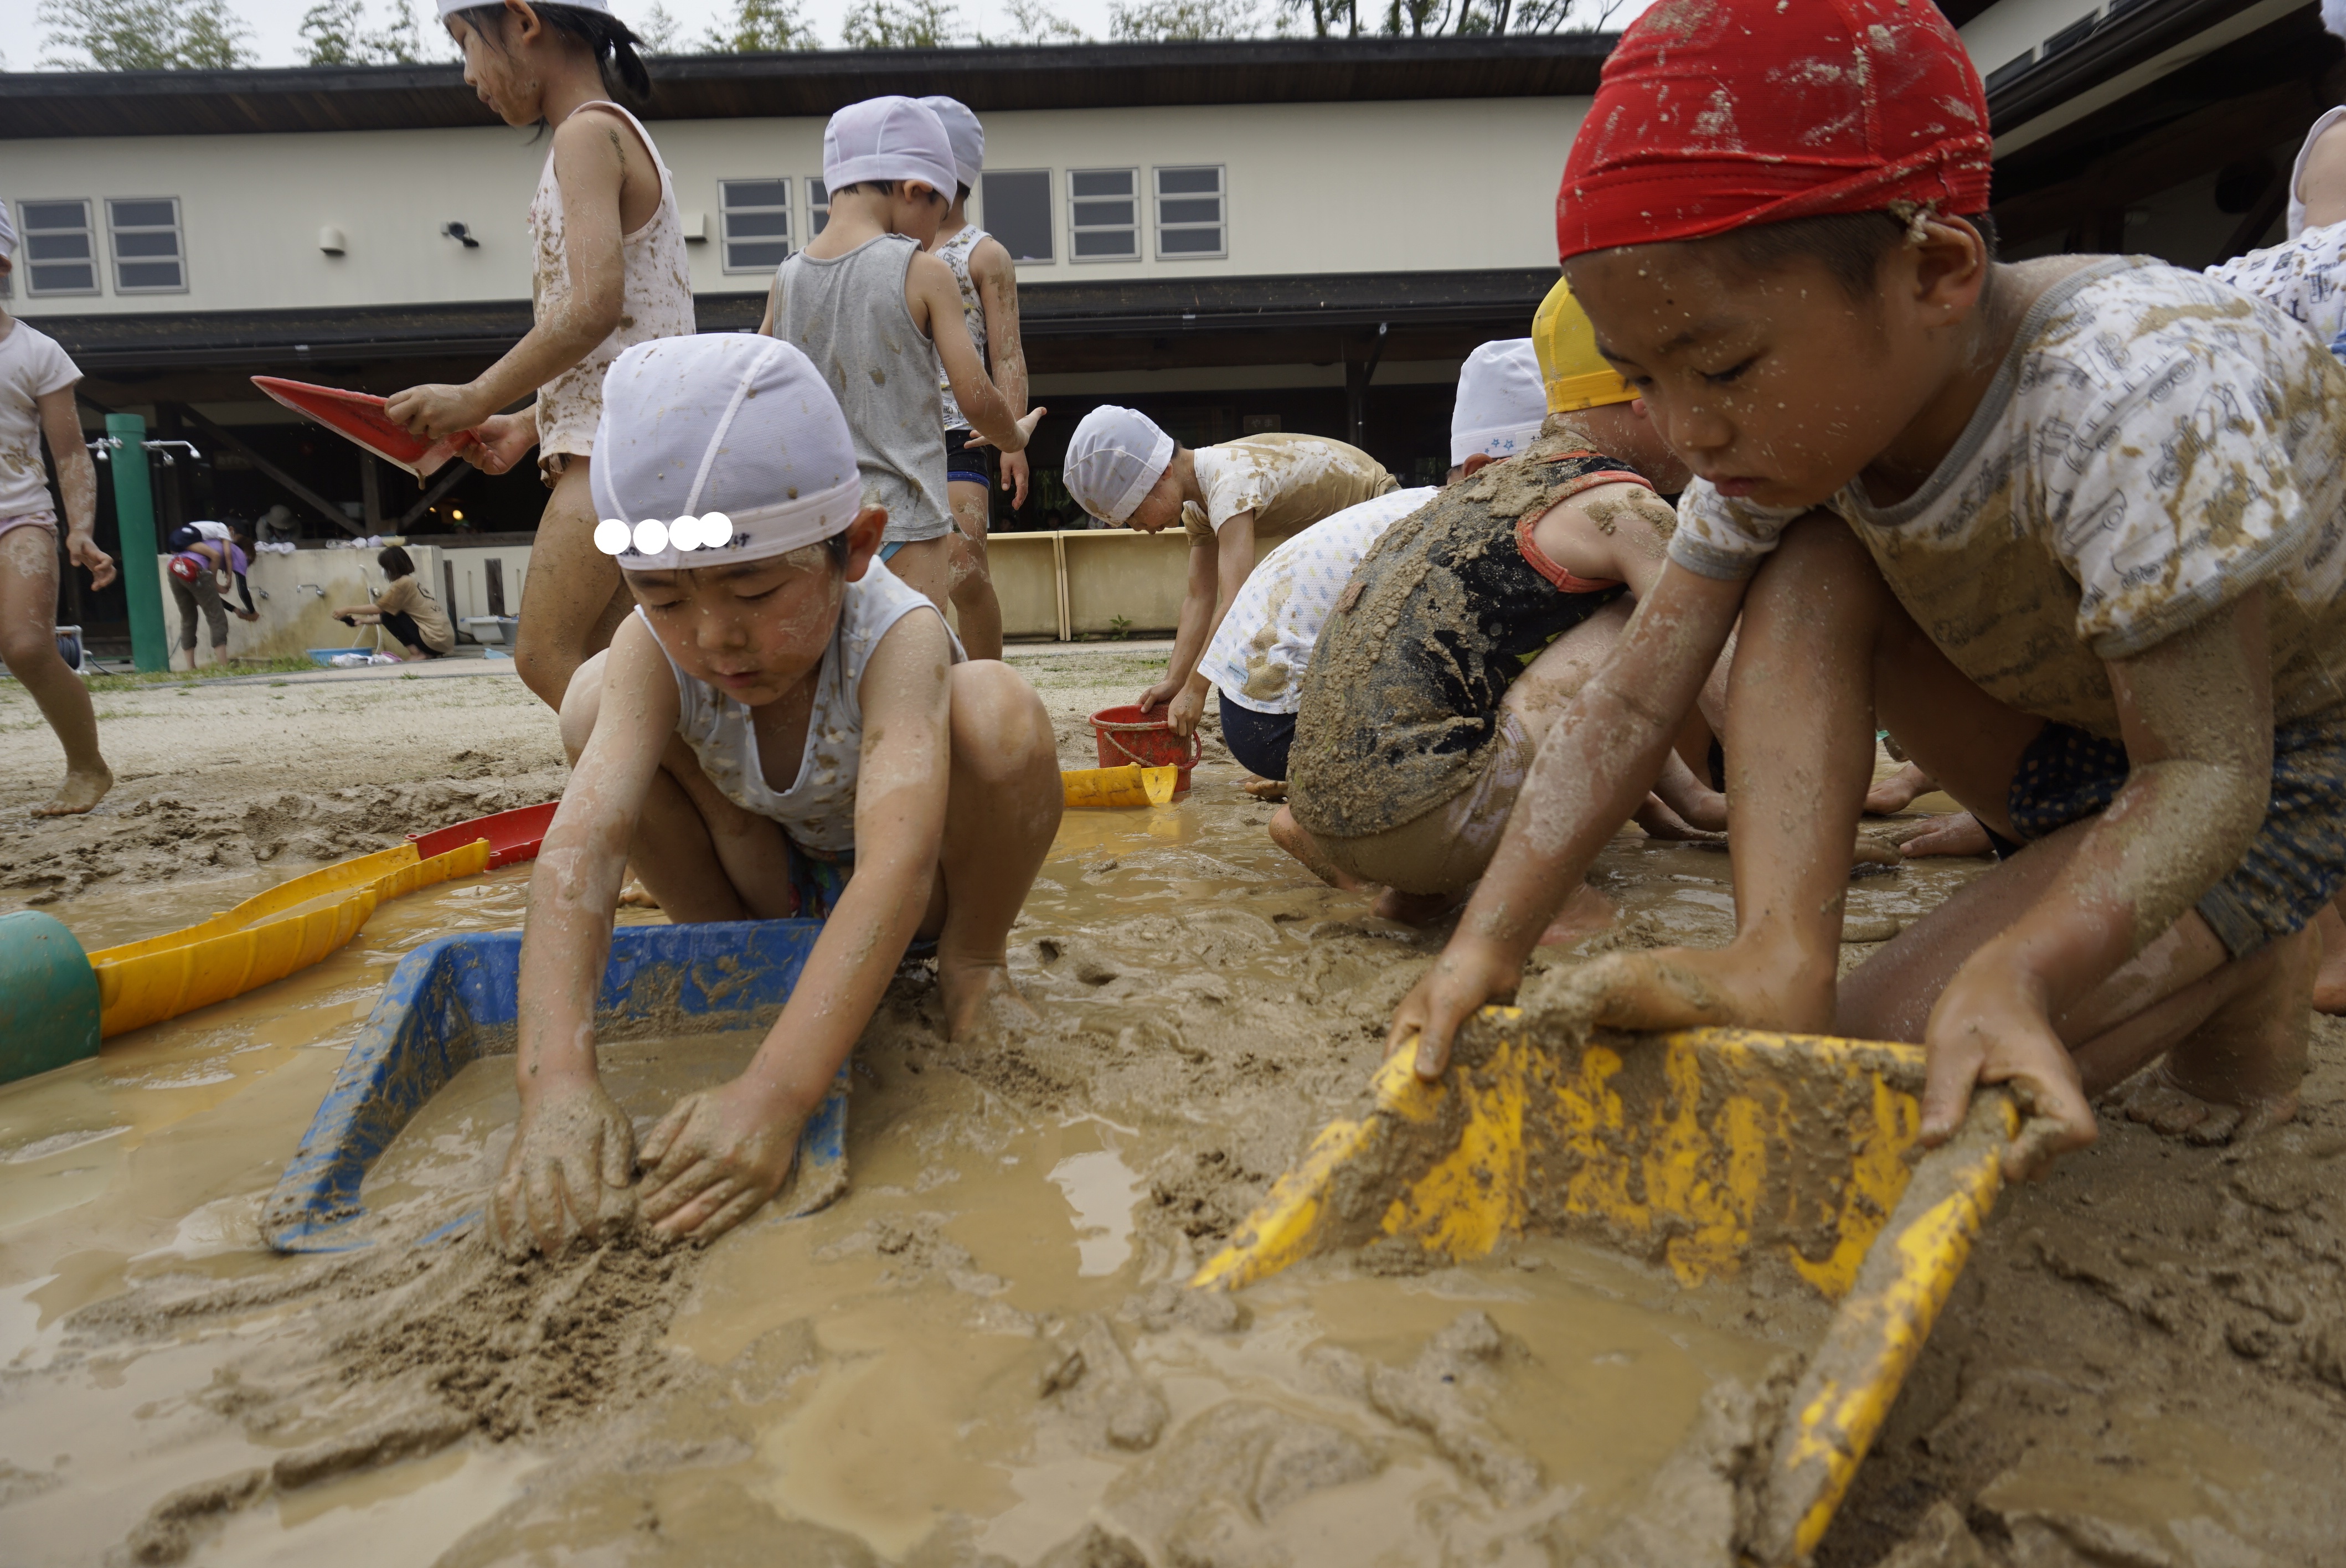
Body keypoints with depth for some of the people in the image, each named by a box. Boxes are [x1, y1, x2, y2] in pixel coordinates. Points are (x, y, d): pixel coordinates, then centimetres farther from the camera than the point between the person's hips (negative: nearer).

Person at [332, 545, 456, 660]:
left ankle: (418, 654, -3)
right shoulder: (411, 581, 16)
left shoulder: (403, 583, -9)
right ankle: (428, 653, 11)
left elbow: (378, 608, -3)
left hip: (436, 640, -9)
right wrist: (364, 620, 22)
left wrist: (348, 609, 7)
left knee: (388, 616, 0)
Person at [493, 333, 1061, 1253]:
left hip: (914, 898, -3)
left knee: (997, 709, -34)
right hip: (775, 886, 3)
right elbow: (579, 844, -37)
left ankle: (972, 966, -7)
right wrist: (556, 1082, -52)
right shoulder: (656, 651, -24)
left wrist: (773, 1093, -58)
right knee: (596, 700, -19)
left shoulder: (896, 638, -34)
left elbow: (895, 867, -48)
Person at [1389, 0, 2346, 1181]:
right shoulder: (1794, 419, -16)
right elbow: (1632, 700, -19)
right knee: (1809, 566, -20)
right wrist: (1490, 941, -29)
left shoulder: (2133, 399, -36)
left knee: (1900, 1075, -20)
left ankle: (2241, 973, 4)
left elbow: (2205, 768, -31)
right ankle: (1779, 961, -27)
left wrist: (2016, 972, -49)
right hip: (2074, 742, 6)